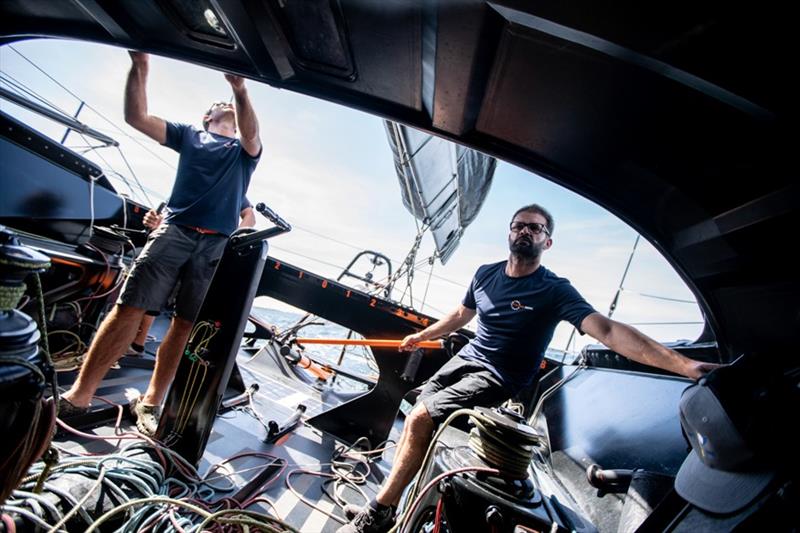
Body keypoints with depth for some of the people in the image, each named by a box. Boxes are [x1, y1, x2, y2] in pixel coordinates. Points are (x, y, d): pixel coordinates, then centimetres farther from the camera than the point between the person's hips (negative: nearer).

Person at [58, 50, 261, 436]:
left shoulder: (244, 151, 19)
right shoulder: (189, 135, 22)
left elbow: (250, 134, -5)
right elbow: (136, 117, 10)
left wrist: (241, 90, -20)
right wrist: (140, 68, -1)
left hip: (218, 244, 0)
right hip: (174, 230, 0)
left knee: (185, 324, -2)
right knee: (129, 308, -8)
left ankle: (150, 403, 7)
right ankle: (78, 395, 3)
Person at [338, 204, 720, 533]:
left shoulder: (555, 291, -15)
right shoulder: (486, 274, 3)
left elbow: (607, 331, -26)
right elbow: (461, 314, 18)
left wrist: (685, 365, -39)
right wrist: (421, 336, 28)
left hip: (498, 380, -6)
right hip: (465, 359, 7)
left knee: (420, 419, -17)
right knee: (415, 415, -1)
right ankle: (389, 481, 21)